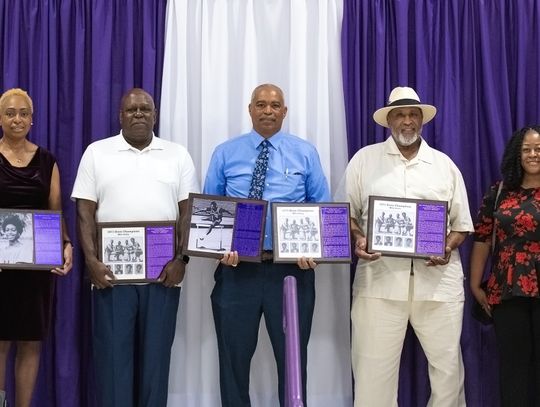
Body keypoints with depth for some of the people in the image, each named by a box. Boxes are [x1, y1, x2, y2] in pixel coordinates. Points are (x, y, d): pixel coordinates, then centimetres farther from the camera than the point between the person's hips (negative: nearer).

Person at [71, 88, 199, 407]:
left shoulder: (177, 155, 9)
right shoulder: (97, 153, 7)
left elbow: (188, 212, 4)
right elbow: (86, 212, 2)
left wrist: (182, 259, -8)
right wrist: (91, 261, -9)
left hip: (163, 272, 1)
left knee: (156, 354, 6)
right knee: (113, 353, 1)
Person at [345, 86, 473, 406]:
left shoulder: (444, 164, 12)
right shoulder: (364, 159, 8)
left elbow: (462, 224, 13)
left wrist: (448, 248, -7)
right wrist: (358, 240, -11)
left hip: (438, 280, 2)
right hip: (380, 279, -1)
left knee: (448, 366, 6)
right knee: (374, 368, 1)